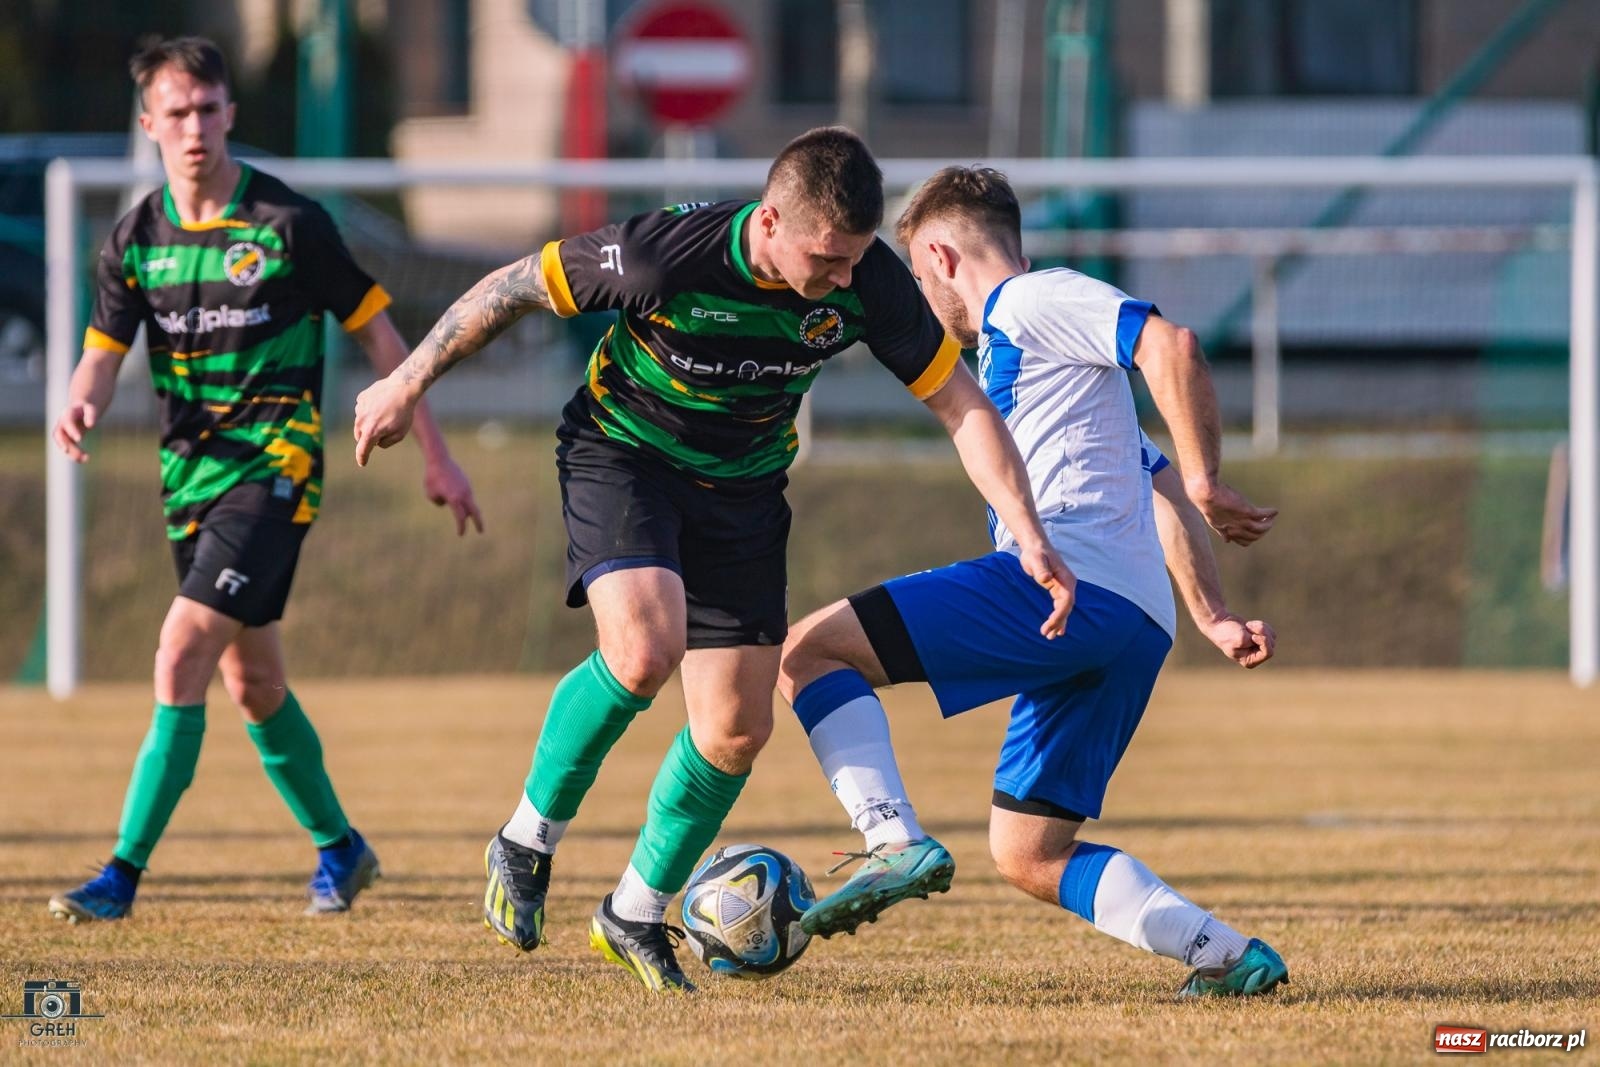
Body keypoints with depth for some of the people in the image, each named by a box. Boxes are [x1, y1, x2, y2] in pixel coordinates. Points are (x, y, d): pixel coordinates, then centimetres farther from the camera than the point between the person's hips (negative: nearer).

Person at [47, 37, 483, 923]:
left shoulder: (288, 223, -8)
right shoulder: (137, 240, 4)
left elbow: (375, 330, -1)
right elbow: (103, 352, 5)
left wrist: (434, 455, 2)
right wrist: (81, 408, -20)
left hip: (274, 467, -6)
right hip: (191, 476, 6)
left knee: (183, 655, -18)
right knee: (251, 683, 13)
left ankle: (126, 872, -16)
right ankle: (338, 848, 32)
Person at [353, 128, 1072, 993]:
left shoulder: (867, 282, -21)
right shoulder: (667, 255, -32)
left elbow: (963, 406, -11)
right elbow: (516, 286, -17)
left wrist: (1027, 534, -21)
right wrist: (407, 385, -8)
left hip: (742, 489, 4)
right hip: (622, 456, -4)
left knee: (737, 732, 1)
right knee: (645, 649, -30)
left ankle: (636, 915, 24)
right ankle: (527, 842, -7)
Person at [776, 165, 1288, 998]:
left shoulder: (1033, 302, 3)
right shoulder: (1020, 356, 33)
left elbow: (1169, 346, -14)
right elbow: (1159, 486, 33)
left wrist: (1205, 482, -17)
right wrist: (1212, 617, 27)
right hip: (1132, 622, 10)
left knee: (810, 650, -10)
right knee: (1027, 857, 12)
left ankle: (894, 843, -27)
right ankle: (1225, 957, 1)